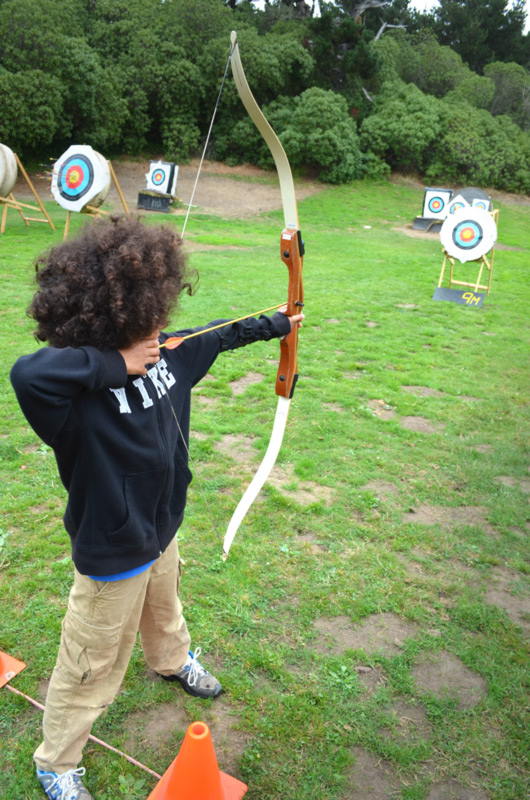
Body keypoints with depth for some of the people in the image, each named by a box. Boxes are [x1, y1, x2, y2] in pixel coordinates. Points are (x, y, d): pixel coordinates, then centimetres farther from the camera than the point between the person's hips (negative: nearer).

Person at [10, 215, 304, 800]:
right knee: (92, 668, 15)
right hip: (112, 555, -7)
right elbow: (28, 374, -55)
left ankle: (172, 661, 69)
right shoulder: (76, 386, -33)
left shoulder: (169, 354, -10)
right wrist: (116, 363, -43)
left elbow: (220, 335, 7)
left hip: (161, 530, 7)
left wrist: (275, 325, 20)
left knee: (164, 610, 36)